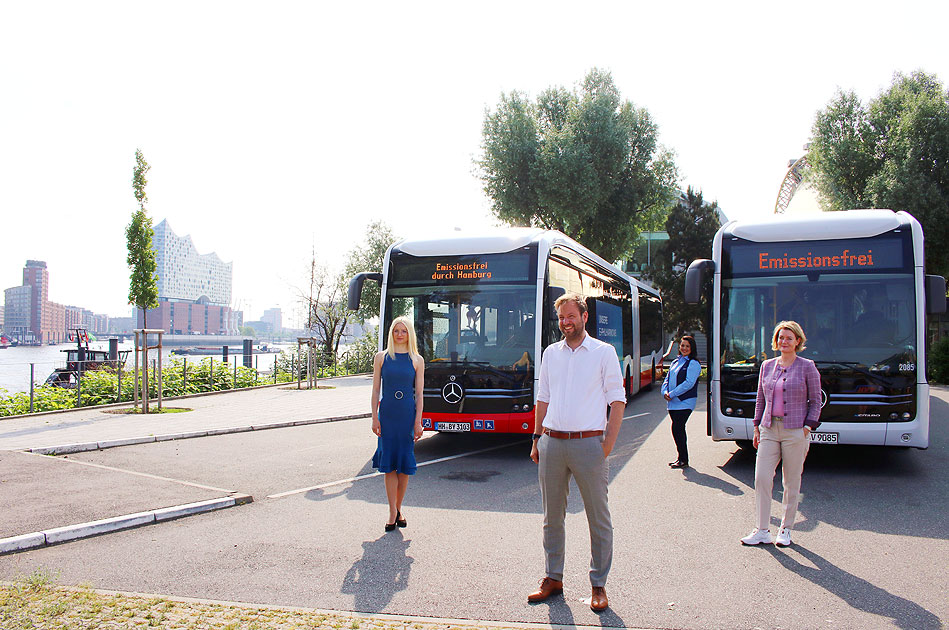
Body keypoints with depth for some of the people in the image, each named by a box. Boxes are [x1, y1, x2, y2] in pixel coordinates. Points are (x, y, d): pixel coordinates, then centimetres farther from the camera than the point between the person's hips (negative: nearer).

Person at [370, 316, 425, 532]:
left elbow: (419, 393, 3)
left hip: (408, 415, 0)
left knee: (405, 464, 4)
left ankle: (398, 509, 18)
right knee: (389, 464, 0)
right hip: (387, 414, 0)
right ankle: (393, 513, 5)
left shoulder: (417, 360, 4)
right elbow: (376, 389, 5)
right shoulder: (381, 357, 5)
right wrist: (374, 417, -2)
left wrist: (418, 421, -3)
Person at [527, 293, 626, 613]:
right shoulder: (550, 353, 12)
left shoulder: (604, 352, 1)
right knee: (552, 516, 11)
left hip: (588, 443, -4)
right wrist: (538, 437, 10)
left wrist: (608, 443, -8)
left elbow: (617, 401, 0)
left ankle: (599, 585, 14)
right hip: (552, 443, 4)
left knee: (599, 518, 3)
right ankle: (553, 578, 24)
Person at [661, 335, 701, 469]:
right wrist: (665, 392, -3)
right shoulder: (676, 362, 17)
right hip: (673, 403, 7)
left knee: (677, 429, -10)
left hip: (684, 402, -7)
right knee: (678, 429, 10)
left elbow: (689, 383, -16)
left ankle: (683, 460, -2)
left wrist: (672, 394, -17)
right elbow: (667, 380, 17)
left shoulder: (693, 364, -6)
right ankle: (681, 458, 20)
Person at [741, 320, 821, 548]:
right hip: (769, 429, 4)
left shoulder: (807, 367, -1)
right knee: (761, 478, -4)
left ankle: (786, 530, 19)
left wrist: (808, 427, -8)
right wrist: (757, 427, 11)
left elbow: (815, 401, 1)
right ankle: (762, 531, 4)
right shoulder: (767, 366, 10)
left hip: (794, 431, -3)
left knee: (792, 482, 5)